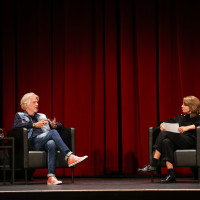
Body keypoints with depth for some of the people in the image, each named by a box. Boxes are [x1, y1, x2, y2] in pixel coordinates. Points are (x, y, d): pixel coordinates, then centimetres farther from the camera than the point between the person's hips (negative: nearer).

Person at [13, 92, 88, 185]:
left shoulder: (42, 116, 34)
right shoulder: (20, 115, 21)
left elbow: (60, 125, 29)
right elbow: (15, 125, -4)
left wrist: (54, 125, 2)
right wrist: (34, 125, -13)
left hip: (45, 142, 4)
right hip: (32, 142, -3)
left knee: (52, 144, -36)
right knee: (53, 132, -30)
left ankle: (51, 177, -46)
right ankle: (69, 157, -42)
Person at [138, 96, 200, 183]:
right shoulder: (180, 118, 29)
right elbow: (166, 122, 27)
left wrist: (187, 128, -24)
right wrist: (162, 125, 4)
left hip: (190, 141, -5)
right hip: (178, 143, 6)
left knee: (164, 134, -24)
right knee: (166, 142, -31)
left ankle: (153, 165, -29)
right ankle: (171, 174, -39)